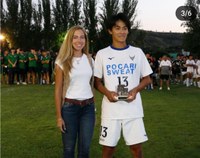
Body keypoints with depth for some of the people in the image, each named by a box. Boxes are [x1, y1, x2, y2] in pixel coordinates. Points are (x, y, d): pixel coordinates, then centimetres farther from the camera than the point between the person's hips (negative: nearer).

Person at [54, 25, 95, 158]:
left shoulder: (90, 60, 7)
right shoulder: (62, 62, -4)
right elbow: (58, 90, -3)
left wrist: (94, 108, 11)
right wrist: (59, 116, -6)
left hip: (88, 107, 3)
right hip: (69, 107, -3)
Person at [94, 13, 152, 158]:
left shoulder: (137, 52, 5)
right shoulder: (102, 54, 3)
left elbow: (147, 79, 9)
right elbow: (97, 81, 7)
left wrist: (136, 90, -11)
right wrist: (107, 93, -13)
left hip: (133, 108, 1)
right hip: (111, 109, -1)